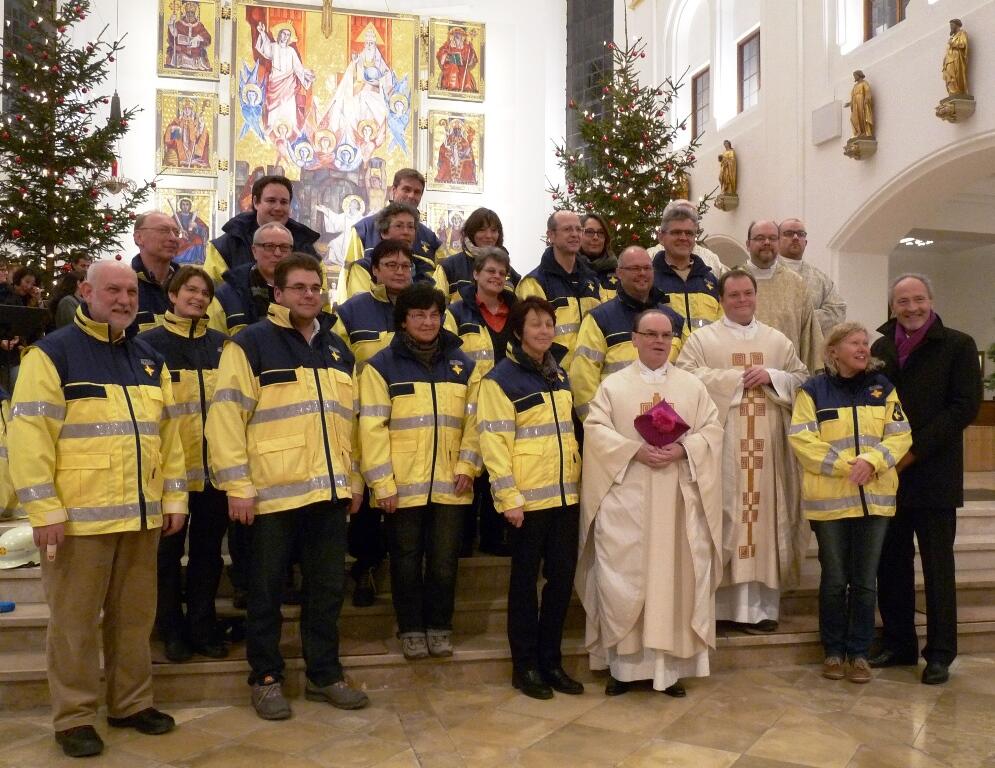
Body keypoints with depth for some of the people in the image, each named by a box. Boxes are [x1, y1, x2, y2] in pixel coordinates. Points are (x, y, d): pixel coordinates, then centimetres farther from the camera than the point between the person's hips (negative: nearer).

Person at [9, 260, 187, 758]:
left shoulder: (150, 361, 13)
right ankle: (74, 718, 19)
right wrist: (44, 509, -16)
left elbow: (168, 433, 16)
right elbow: (29, 435, -11)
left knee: (134, 617, 15)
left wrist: (174, 497, 10)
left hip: (141, 515, 6)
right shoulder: (53, 354, -5)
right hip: (78, 517, -6)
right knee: (75, 622, 5)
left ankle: (132, 703, 29)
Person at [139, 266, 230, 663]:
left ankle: (204, 626, 25)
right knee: (168, 552, 9)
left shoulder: (222, 345, 9)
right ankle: (173, 630, 23)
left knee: (208, 551, 12)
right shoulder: (148, 344, 0)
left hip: (214, 467, 3)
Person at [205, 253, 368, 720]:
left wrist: (354, 480, 15)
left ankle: (324, 675, 26)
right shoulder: (251, 343, -5)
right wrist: (237, 486, -14)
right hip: (272, 492, -5)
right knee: (267, 590, 7)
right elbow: (226, 417, -10)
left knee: (327, 588, 12)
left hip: (330, 491, 6)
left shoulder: (337, 349, 15)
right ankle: (266, 678, 23)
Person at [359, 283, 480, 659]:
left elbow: (474, 420, 8)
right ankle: (411, 629, 26)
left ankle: (440, 627, 27)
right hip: (402, 485, -2)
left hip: (449, 484, 3)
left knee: (444, 561, 10)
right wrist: (382, 483, -12)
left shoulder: (462, 364, 8)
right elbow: (372, 427, -8)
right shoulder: (382, 365, -3)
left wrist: (467, 465, -4)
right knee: (407, 562, 10)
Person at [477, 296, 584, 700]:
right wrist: (509, 497, -18)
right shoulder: (501, 378, -9)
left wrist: (577, 478, 14)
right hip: (529, 497, -6)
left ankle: (551, 659, 24)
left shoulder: (559, 375, 13)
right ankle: (525, 665, 18)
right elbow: (494, 441, -14)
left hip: (565, 494, 7)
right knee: (525, 580, 5)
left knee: (562, 577, 10)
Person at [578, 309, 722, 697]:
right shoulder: (613, 385, 6)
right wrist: (636, 451, -17)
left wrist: (682, 450, -14)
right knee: (622, 579, -1)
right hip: (625, 501, -1)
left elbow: (712, 429, 4)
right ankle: (622, 665, 10)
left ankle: (671, 665, 13)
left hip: (678, 501, 2)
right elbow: (596, 430, -4)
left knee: (675, 578, 3)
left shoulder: (692, 385, 12)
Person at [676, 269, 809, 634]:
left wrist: (771, 376, -6)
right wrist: (738, 377, -10)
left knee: (763, 515, 1)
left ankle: (759, 606, 6)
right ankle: (718, 602, 2)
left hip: (766, 447, 3)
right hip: (719, 445, -3)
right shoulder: (701, 338, 5)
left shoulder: (778, 340, 16)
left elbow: (802, 379, 13)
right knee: (723, 515, -4)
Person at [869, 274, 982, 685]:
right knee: (891, 563, 9)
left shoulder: (958, 346, -1)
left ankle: (940, 653, 15)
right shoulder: (881, 348, 11)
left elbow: (965, 405, -9)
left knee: (938, 567, 4)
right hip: (888, 474, 4)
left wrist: (914, 450, -14)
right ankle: (897, 643, 22)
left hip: (934, 475, -4)